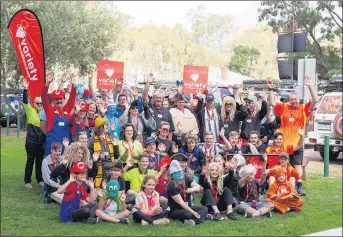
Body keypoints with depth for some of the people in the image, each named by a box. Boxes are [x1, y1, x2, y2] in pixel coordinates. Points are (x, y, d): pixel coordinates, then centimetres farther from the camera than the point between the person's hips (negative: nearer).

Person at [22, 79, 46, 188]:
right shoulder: (30, 111, -3)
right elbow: (25, 101, -17)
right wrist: (25, 89, -31)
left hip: (42, 142, 3)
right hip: (31, 141, -3)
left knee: (40, 161, 14)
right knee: (30, 161, 4)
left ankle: (40, 179, 25)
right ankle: (27, 181, 13)